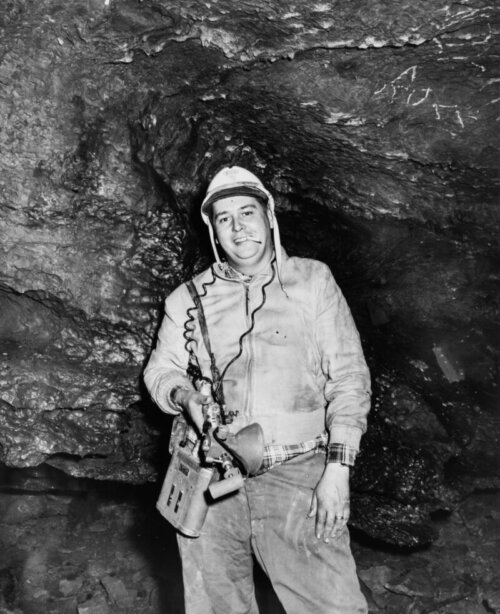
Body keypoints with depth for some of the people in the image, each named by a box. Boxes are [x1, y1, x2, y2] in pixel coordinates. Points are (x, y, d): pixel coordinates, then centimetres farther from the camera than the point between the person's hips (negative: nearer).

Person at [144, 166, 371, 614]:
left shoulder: (313, 280, 6)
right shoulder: (187, 298, 12)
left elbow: (348, 375, 2)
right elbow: (160, 371, 16)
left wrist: (338, 467, -8)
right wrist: (186, 397, -8)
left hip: (297, 474, -2)